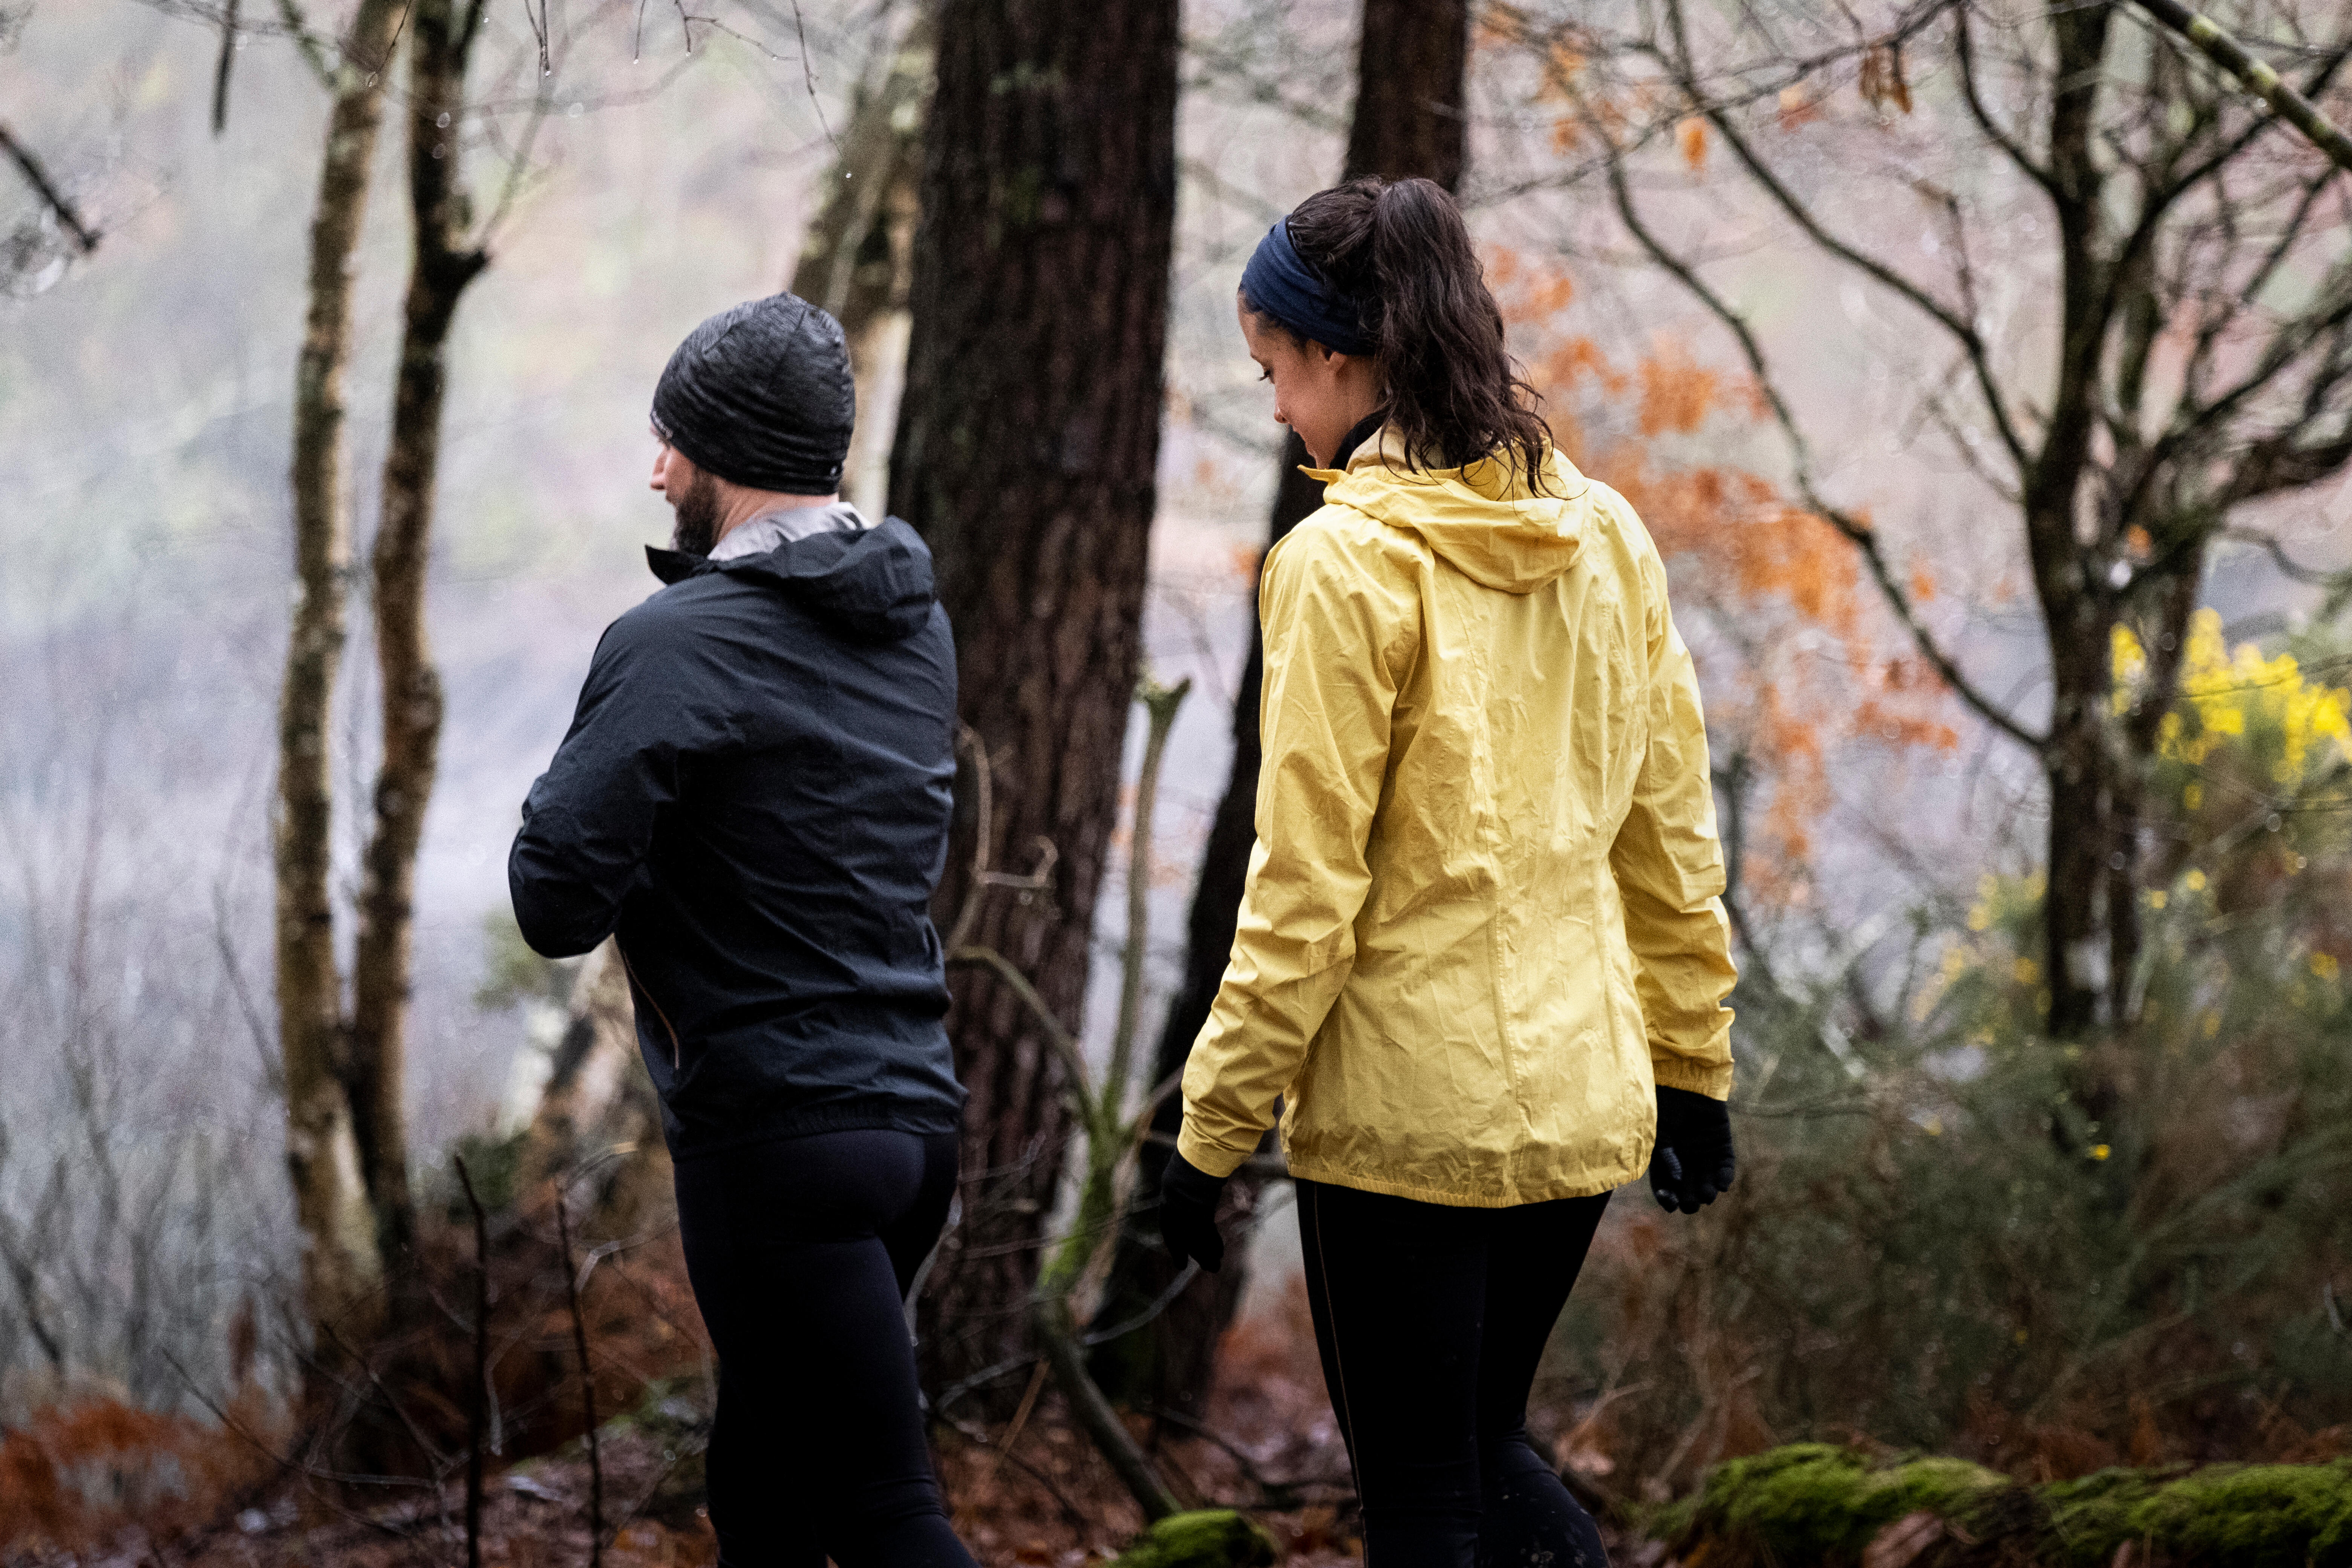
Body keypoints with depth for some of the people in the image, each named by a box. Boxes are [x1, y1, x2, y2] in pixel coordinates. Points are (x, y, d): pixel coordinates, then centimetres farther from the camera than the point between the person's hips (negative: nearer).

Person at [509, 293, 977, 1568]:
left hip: (780, 1140, -8)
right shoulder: (917, 625, 11)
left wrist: (567, 787, 5)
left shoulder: (678, 646, -14)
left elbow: (556, 902, -16)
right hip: (917, 1110, 8)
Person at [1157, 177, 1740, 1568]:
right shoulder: (1604, 537, 5)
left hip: (1404, 1106, -7)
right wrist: (1692, 1063, 19)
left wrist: (1216, 1125, -8)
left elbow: (1307, 888, -15)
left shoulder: (1342, 566, -14)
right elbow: (1669, 828, 11)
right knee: (1487, 1448, 24)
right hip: (1580, 1094, 7)